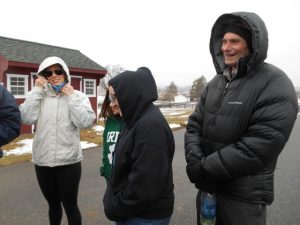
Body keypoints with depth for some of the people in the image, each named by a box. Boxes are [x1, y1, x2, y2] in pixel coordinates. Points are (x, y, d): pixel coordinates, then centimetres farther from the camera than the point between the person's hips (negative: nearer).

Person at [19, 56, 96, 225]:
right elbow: (27, 118, -12)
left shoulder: (78, 96, -2)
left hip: (69, 161, -2)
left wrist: (71, 97, -14)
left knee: (70, 206, 9)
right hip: (42, 161, 3)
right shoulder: (39, 95, 3)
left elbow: (85, 122, -15)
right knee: (53, 205, 21)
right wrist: (36, 90, -9)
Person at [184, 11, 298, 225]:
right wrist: (195, 163, -15)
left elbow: (261, 146, -23)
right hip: (207, 186, 6)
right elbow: (194, 125, 3)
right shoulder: (216, 82, 5)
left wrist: (205, 169, -20)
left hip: (244, 195, -5)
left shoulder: (275, 84, -14)